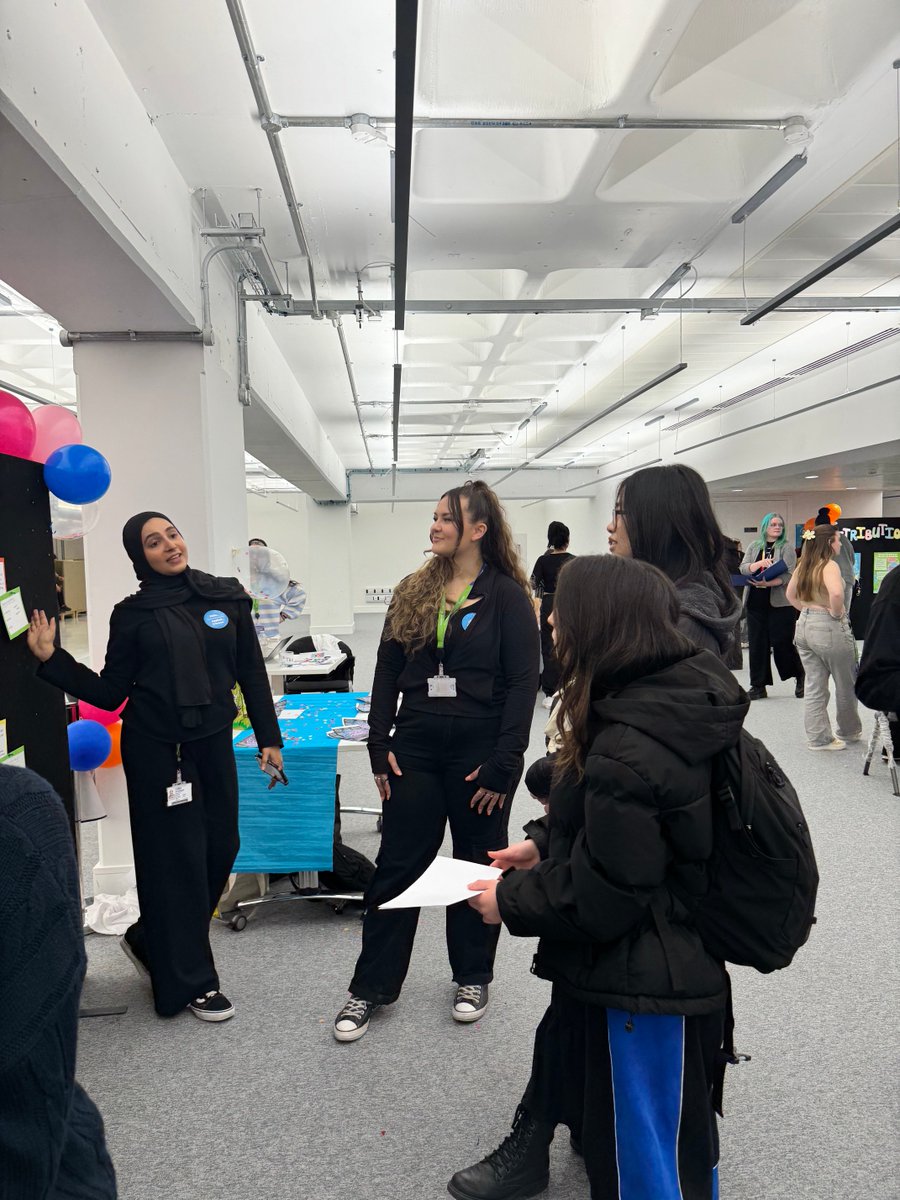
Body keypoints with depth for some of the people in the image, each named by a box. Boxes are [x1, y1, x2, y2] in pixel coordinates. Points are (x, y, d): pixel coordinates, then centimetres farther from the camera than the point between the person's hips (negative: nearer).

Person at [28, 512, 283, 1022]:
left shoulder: (228, 597, 3)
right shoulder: (133, 614, -2)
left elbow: (252, 673, 5)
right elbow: (110, 693, -1)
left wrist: (269, 738, 4)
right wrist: (52, 658, -11)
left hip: (214, 745, 4)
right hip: (156, 750, -3)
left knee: (221, 847, 10)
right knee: (176, 857, 3)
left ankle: (153, 942, 35)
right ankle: (191, 981, 20)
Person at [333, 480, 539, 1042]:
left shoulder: (507, 595, -7)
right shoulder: (413, 592, 6)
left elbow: (523, 683, -10)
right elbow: (387, 673, 7)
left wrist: (503, 763, -15)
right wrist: (380, 747, 0)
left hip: (480, 753, -3)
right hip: (416, 749, 4)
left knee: (477, 866, 13)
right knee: (397, 864, 9)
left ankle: (473, 977, 33)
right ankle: (371, 987, 23)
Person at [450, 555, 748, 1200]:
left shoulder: (627, 753, -33)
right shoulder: (680, 698, -3)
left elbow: (601, 897, -25)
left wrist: (511, 902, -11)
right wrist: (545, 847, 7)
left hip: (641, 993, -9)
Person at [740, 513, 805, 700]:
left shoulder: (786, 548, 1)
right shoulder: (754, 546, 12)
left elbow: (789, 575, -9)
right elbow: (743, 568, 2)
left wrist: (768, 583, -22)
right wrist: (761, 563, -16)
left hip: (780, 603, -4)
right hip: (755, 603, 4)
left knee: (782, 643, -3)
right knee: (757, 644, 4)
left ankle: (800, 678, 18)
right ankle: (758, 686, 11)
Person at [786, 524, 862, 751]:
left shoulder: (803, 566, 7)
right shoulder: (829, 566, -17)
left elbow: (790, 594, 19)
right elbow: (836, 593, -35)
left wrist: (806, 610, 12)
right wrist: (837, 613, -18)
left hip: (804, 626, 7)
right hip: (829, 629, -7)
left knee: (814, 686, 11)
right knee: (846, 685, 14)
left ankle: (818, 737, 15)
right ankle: (850, 731, 30)